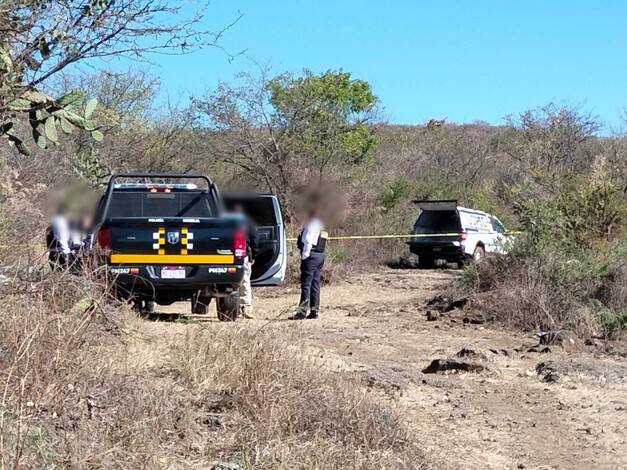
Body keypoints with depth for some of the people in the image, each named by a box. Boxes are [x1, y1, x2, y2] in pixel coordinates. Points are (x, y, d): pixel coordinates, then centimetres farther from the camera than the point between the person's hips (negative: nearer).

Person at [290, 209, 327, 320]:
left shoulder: (311, 224, -12)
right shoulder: (322, 225, 15)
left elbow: (308, 241, -20)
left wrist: (304, 256, -15)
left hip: (311, 256, -9)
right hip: (320, 256, 9)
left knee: (306, 284, -8)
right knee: (315, 284, 11)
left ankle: (302, 312, -9)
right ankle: (314, 311, 12)